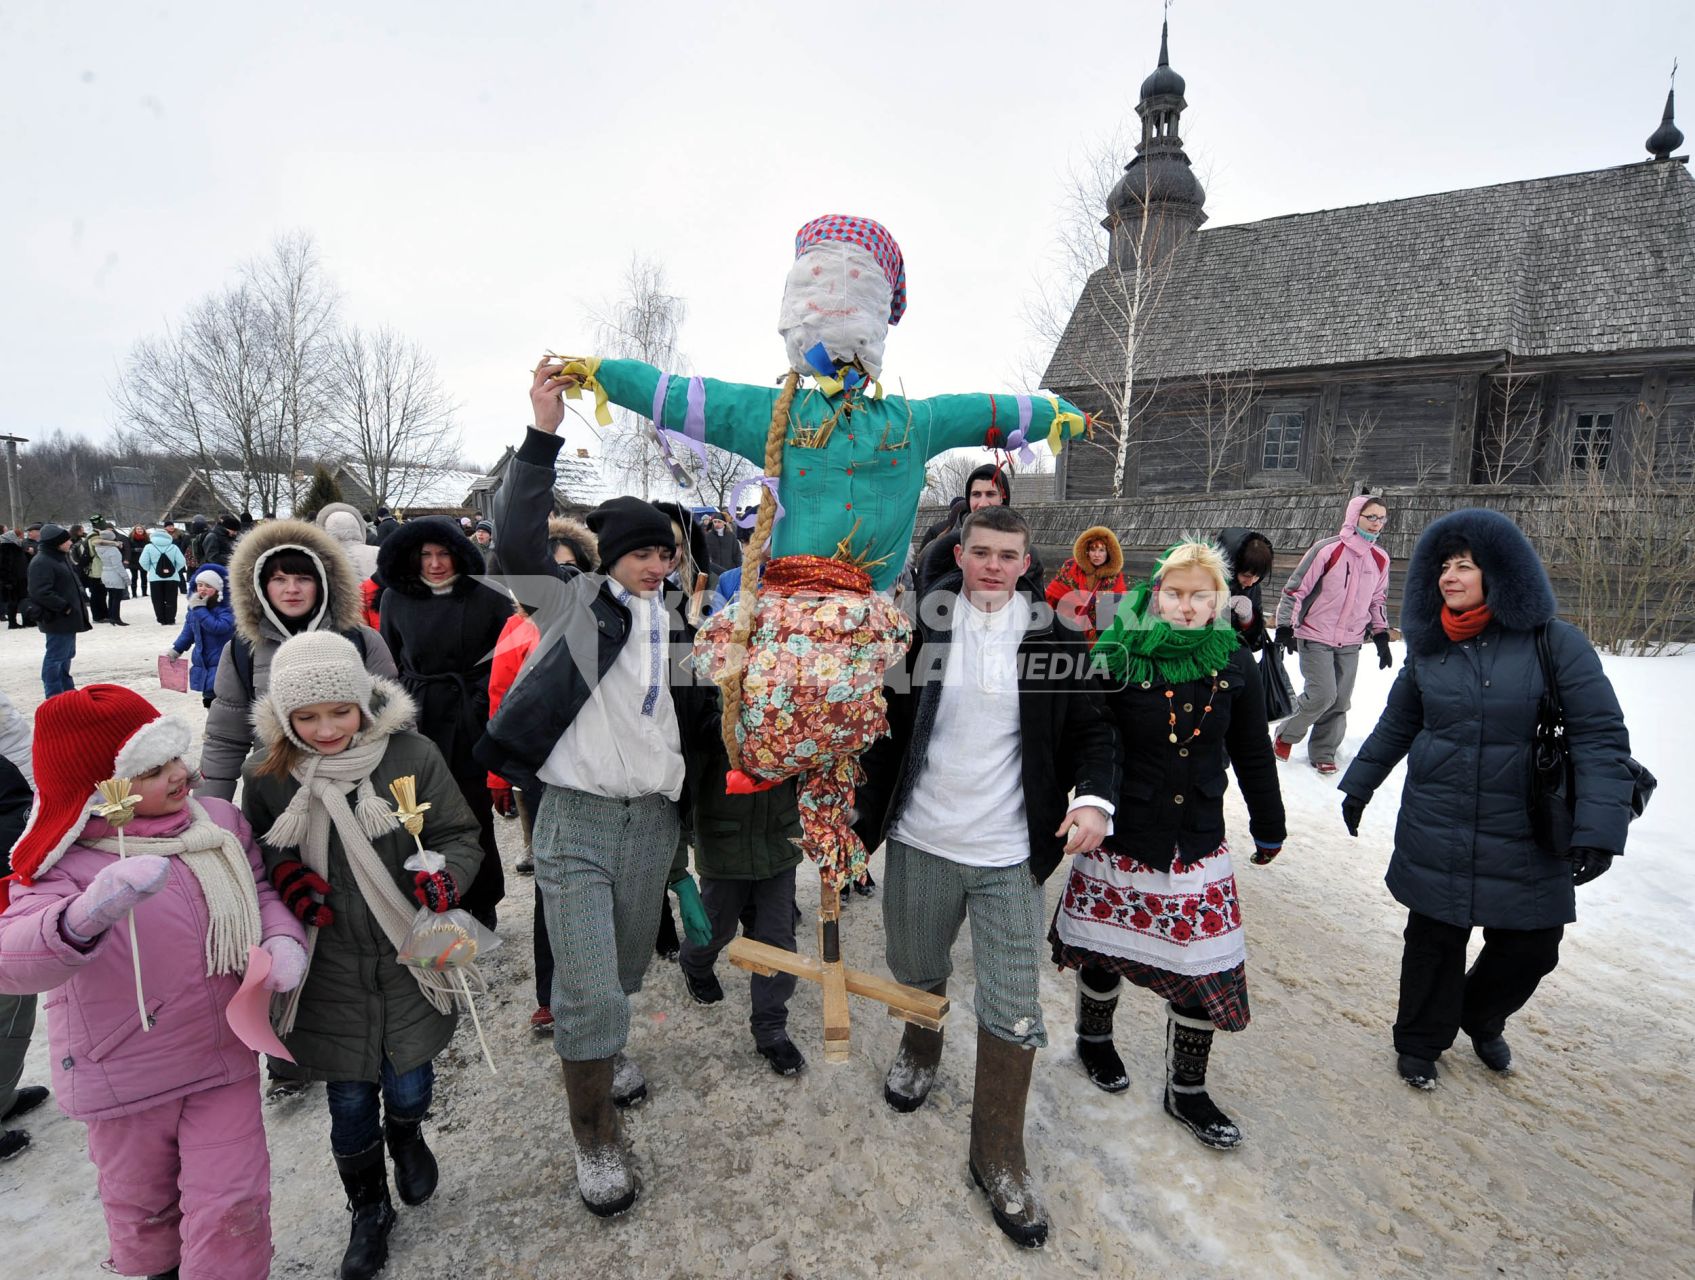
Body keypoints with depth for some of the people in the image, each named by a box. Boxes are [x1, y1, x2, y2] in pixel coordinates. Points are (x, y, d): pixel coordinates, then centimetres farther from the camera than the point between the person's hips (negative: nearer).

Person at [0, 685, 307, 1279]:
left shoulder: (218, 819, -7)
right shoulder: (66, 866, -19)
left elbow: (261, 889, 5)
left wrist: (284, 938, -15)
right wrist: (83, 920, -56)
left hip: (225, 1055, 2)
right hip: (127, 1074, -2)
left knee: (230, 1206, 3)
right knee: (141, 1202, 23)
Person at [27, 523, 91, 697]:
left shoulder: (60, 557, 14)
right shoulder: (42, 563, -18)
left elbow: (72, 583, 23)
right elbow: (40, 593, -25)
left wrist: (82, 599, 10)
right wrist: (64, 607, -21)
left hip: (68, 617, 11)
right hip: (57, 619, -11)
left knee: (66, 654, 20)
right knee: (56, 657, -5)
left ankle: (67, 689, 31)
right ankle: (54, 695, 1)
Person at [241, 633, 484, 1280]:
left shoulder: (412, 755, -14)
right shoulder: (267, 772, -8)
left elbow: (461, 836, -6)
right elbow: (254, 849, 8)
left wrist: (446, 876, -27)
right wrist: (283, 873, -14)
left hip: (410, 961, -1)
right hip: (329, 971, 1)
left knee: (408, 1086, 11)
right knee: (349, 1102, 13)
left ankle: (405, 1135, 51)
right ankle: (369, 1209, 43)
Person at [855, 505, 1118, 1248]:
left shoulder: (1054, 634, -5)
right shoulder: (920, 622, -5)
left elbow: (1090, 727, 1)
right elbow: (878, 713, 2)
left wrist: (1094, 796, -17)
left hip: (1010, 853, -1)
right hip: (919, 840, 1)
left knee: (1014, 1012, 5)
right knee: (916, 972, 23)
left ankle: (998, 1159, 27)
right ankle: (920, 1051, 56)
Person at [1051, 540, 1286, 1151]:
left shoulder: (1235, 665, -1)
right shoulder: (1117, 658, -11)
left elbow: (1254, 754, 10)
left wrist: (1268, 825, 19)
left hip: (1198, 846, 3)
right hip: (1118, 840, -2)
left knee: (1204, 967, 6)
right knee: (1104, 948, 14)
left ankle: (1186, 1093, 29)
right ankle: (1094, 1038, 44)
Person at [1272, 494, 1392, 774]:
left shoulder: (1380, 559, 6)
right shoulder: (1328, 550, -13)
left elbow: (1378, 600, 18)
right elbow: (1295, 588, -10)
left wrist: (1381, 636, 15)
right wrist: (1286, 627, -14)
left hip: (1351, 642, 6)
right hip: (1315, 638, -6)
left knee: (1340, 702, 6)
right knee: (1322, 695, -13)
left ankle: (1323, 753, 21)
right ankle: (1287, 735, 12)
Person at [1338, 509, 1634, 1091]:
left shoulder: (1555, 642, -10)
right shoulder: (1429, 647, 0)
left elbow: (1600, 736, -11)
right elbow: (1396, 726, 13)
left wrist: (1599, 826, -19)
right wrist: (1358, 786, 19)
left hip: (1526, 840, -1)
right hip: (1435, 834, 1)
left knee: (1530, 948, 11)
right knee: (1434, 940, 9)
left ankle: (1481, 1020, 42)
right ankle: (1420, 1043, 31)